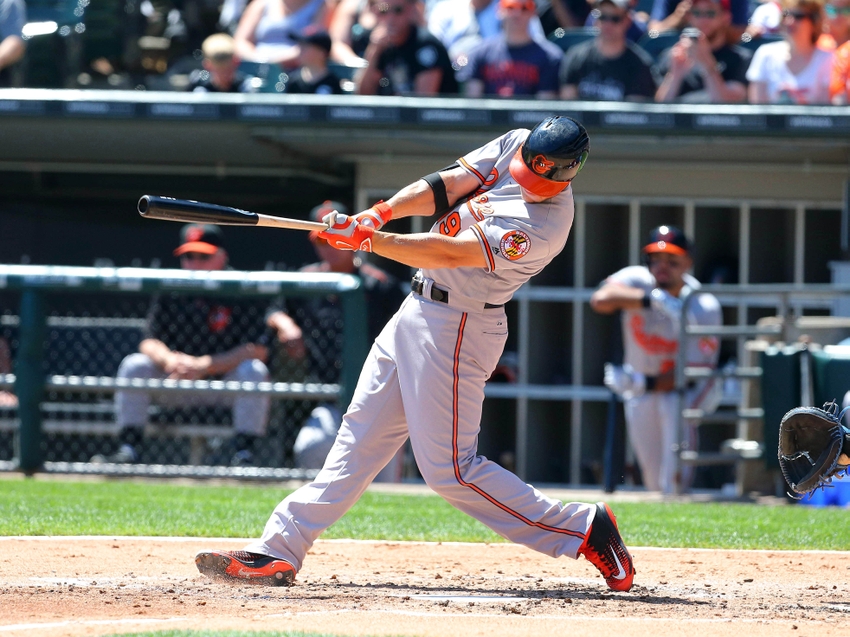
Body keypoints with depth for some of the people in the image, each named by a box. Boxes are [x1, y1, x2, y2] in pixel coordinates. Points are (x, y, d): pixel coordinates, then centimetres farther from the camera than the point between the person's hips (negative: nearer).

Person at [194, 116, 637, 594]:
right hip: (421, 310, 9)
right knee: (362, 434, 9)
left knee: (450, 468, -6)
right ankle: (281, 549, 12)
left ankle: (584, 529, 2)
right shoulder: (517, 144, -2)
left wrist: (366, 240, -23)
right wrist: (382, 212, -18)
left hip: (456, 331, -9)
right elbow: (450, 186, -3)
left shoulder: (544, 225, -26)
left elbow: (449, 253, -26)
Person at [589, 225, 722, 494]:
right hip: (641, 394, 3)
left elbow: (693, 370, -28)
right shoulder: (636, 279, -20)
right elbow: (600, 299, -43)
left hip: (692, 391, -3)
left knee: (675, 404, -38)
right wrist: (651, 299, -56)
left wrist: (646, 383, -41)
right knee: (655, 479, 6)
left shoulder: (704, 307, -24)